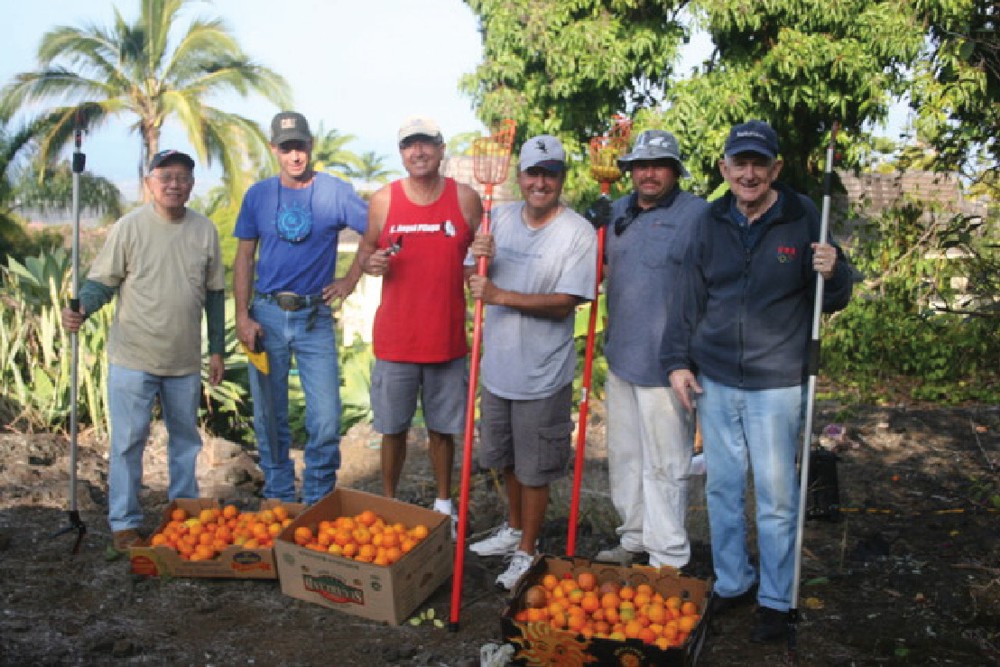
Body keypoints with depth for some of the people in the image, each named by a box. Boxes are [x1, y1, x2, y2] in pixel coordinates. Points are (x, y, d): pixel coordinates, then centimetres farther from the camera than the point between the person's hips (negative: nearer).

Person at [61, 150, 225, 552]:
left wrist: (217, 349, 9)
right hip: (133, 358, -3)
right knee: (127, 442, 3)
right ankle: (124, 523, 18)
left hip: (186, 361, 4)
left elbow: (214, 293, 9)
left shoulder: (205, 230, 2)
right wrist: (81, 309, -26)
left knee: (186, 439, 16)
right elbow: (102, 281, -4)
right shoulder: (129, 227, -7)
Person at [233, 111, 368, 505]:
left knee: (325, 421, -5)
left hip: (316, 317, -2)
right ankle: (278, 500, 26)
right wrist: (242, 317, -2)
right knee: (269, 417, 10)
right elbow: (244, 258, 6)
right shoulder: (258, 195, 5)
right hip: (266, 316, 2)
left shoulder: (335, 192, -2)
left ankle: (317, 505, 14)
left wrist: (350, 279, -1)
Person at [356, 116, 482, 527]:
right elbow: (365, 252, 11)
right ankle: (389, 505, 29)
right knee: (393, 428, 11)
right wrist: (371, 263, -12)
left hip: (447, 338, 0)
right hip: (395, 339, 0)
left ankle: (443, 504, 31)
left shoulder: (466, 198, 0)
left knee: (442, 427, 13)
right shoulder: (383, 200, 1)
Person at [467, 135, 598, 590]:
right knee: (507, 459, 23)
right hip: (498, 365, 6)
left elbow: (565, 303, -20)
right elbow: (485, 282, 12)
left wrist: (500, 295, -26)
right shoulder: (503, 217, 3)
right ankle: (514, 529, 45)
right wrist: (481, 259, -10)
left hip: (542, 374, -6)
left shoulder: (578, 233, -15)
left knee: (534, 469, 8)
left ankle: (527, 551, 27)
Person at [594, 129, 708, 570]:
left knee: (665, 464, 2)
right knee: (624, 455, 19)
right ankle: (634, 539, 36)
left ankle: (668, 558, 17)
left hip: (664, 363, -7)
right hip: (620, 356, 8)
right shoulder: (616, 212, 11)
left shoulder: (697, 215, -10)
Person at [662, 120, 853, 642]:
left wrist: (831, 273, -21)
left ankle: (776, 601, 23)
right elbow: (689, 299, 10)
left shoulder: (803, 219, -5)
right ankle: (731, 584, 33)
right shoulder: (710, 223, 4)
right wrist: (678, 360, 4)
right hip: (714, 382, 4)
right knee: (722, 488, 14)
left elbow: (832, 302, 0)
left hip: (776, 384, -3)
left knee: (776, 497, 5)